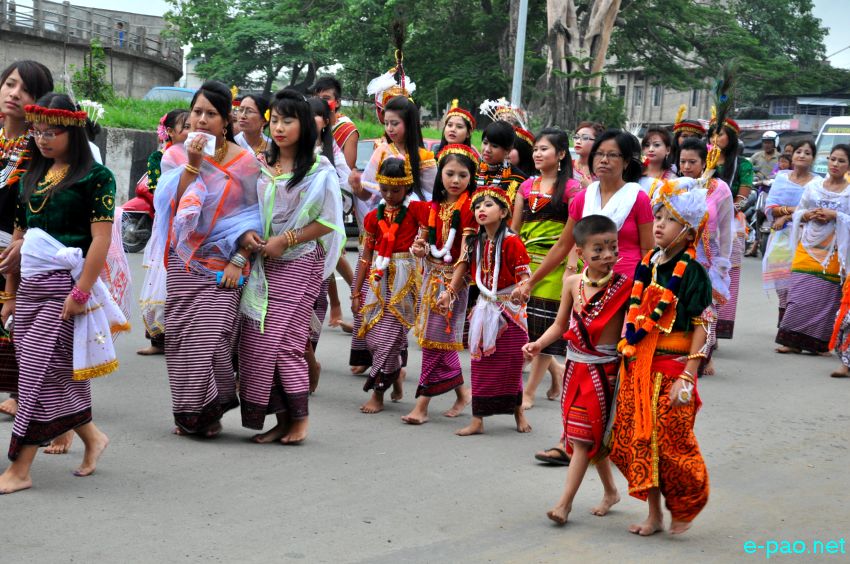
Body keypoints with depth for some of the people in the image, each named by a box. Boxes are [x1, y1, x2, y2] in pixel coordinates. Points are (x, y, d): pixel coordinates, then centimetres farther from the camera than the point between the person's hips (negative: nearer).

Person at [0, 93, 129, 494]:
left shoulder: (94, 176, -6)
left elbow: (101, 239, -12)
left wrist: (81, 292, -18)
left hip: (66, 282, -6)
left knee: (40, 368, -7)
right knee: (59, 371, 8)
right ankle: (92, 437, 28)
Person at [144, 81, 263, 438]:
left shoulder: (245, 161, 3)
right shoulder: (176, 156, 7)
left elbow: (252, 216, 2)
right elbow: (171, 204, -6)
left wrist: (239, 259, -7)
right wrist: (192, 165, -14)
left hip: (223, 263, -2)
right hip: (183, 263, 2)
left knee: (210, 336, -11)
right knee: (180, 335, -1)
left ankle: (210, 411, 6)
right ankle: (187, 413, 11)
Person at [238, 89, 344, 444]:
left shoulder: (318, 169, -4)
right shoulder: (263, 166, 12)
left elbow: (328, 222, -8)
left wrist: (285, 240, -14)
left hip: (297, 265, -6)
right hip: (263, 264, 6)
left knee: (283, 341, -10)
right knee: (256, 342, 2)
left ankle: (299, 420, 2)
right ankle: (282, 420, 9)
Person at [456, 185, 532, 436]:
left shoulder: (511, 242, -13)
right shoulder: (476, 243, 6)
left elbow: (525, 277, -15)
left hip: (509, 309, -5)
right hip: (484, 309, 6)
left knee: (511, 364, 4)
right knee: (481, 364, 5)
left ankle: (518, 411, 24)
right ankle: (477, 420, 8)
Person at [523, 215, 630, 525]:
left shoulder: (624, 286, -10)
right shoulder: (573, 283, 0)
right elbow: (560, 324, 9)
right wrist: (538, 344, -6)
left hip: (604, 369, -4)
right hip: (576, 367, 4)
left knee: (583, 436, -4)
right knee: (594, 436, 14)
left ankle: (565, 501, 0)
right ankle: (610, 491, 32)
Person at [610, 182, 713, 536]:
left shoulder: (692, 273, -9)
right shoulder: (646, 266, 8)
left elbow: (700, 328, -12)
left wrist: (688, 377, -17)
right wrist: (627, 361, 13)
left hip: (673, 367, -6)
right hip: (639, 366, 6)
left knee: (671, 441, -1)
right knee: (638, 439, 6)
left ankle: (684, 509, 22)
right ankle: (654, 514, 18)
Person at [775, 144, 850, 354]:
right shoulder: (813, 187, 10)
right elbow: (797, 213, 15)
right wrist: (808, 215, -5)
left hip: (833, 250, -2)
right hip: (808, 247, 2)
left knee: (826, 296, -1)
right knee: (800, 294, -3)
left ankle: (821, 343, 9)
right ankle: (795, 341, 1)